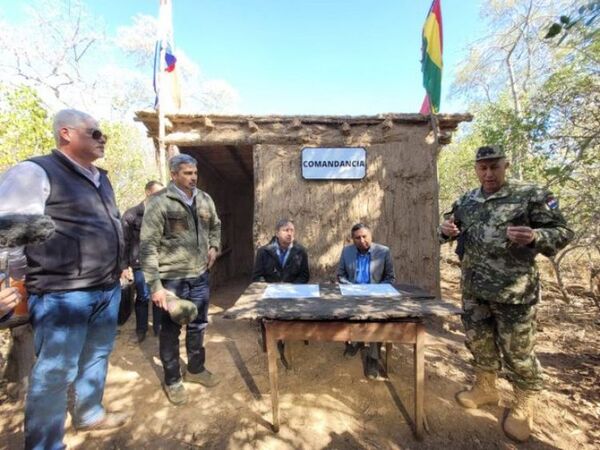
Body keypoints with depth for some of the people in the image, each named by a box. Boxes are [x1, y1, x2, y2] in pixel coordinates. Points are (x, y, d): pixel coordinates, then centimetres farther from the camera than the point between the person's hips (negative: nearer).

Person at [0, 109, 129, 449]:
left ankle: (89, 414, 43)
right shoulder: (35, 172, -10)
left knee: (97, 357, 21)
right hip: (63, 294, -8)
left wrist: (117, 266, 26)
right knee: (55, 373, 6)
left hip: (107, 290, 8)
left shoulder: (101, 178, 16)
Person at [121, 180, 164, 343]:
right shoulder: (131, 214, -2)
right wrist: (124, 265, -6)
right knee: (143, 297, 6)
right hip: (140, 263, -2)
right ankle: (141, 330, 25)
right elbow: (124, 241, -2)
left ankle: (158, 327, 25)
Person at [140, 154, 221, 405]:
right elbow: (148, 246, -15)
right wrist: (155, 285, -18)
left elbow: (215, 226, 22)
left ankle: (196, 369, 41)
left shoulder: (205, 200, 5)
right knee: (170, 330, 12)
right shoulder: (159, 202, -13)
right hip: (172, 279, -5)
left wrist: (214, 247, 4)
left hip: (200, 276, 5)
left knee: (198, 325, 19)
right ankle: (172, 380, 33)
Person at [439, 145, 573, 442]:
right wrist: (445, 229, -9)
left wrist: (534, 236, -27)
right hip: (473, 290, 5)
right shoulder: (465, 202, 7)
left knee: (517, 350, 8)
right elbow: (446, 230, 15)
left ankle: (523, 406, 33)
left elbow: (563, 233, -6)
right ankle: (486, 388, 41)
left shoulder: (531, 195, -7)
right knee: (478, 341, 18)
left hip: (514, 292, -4)